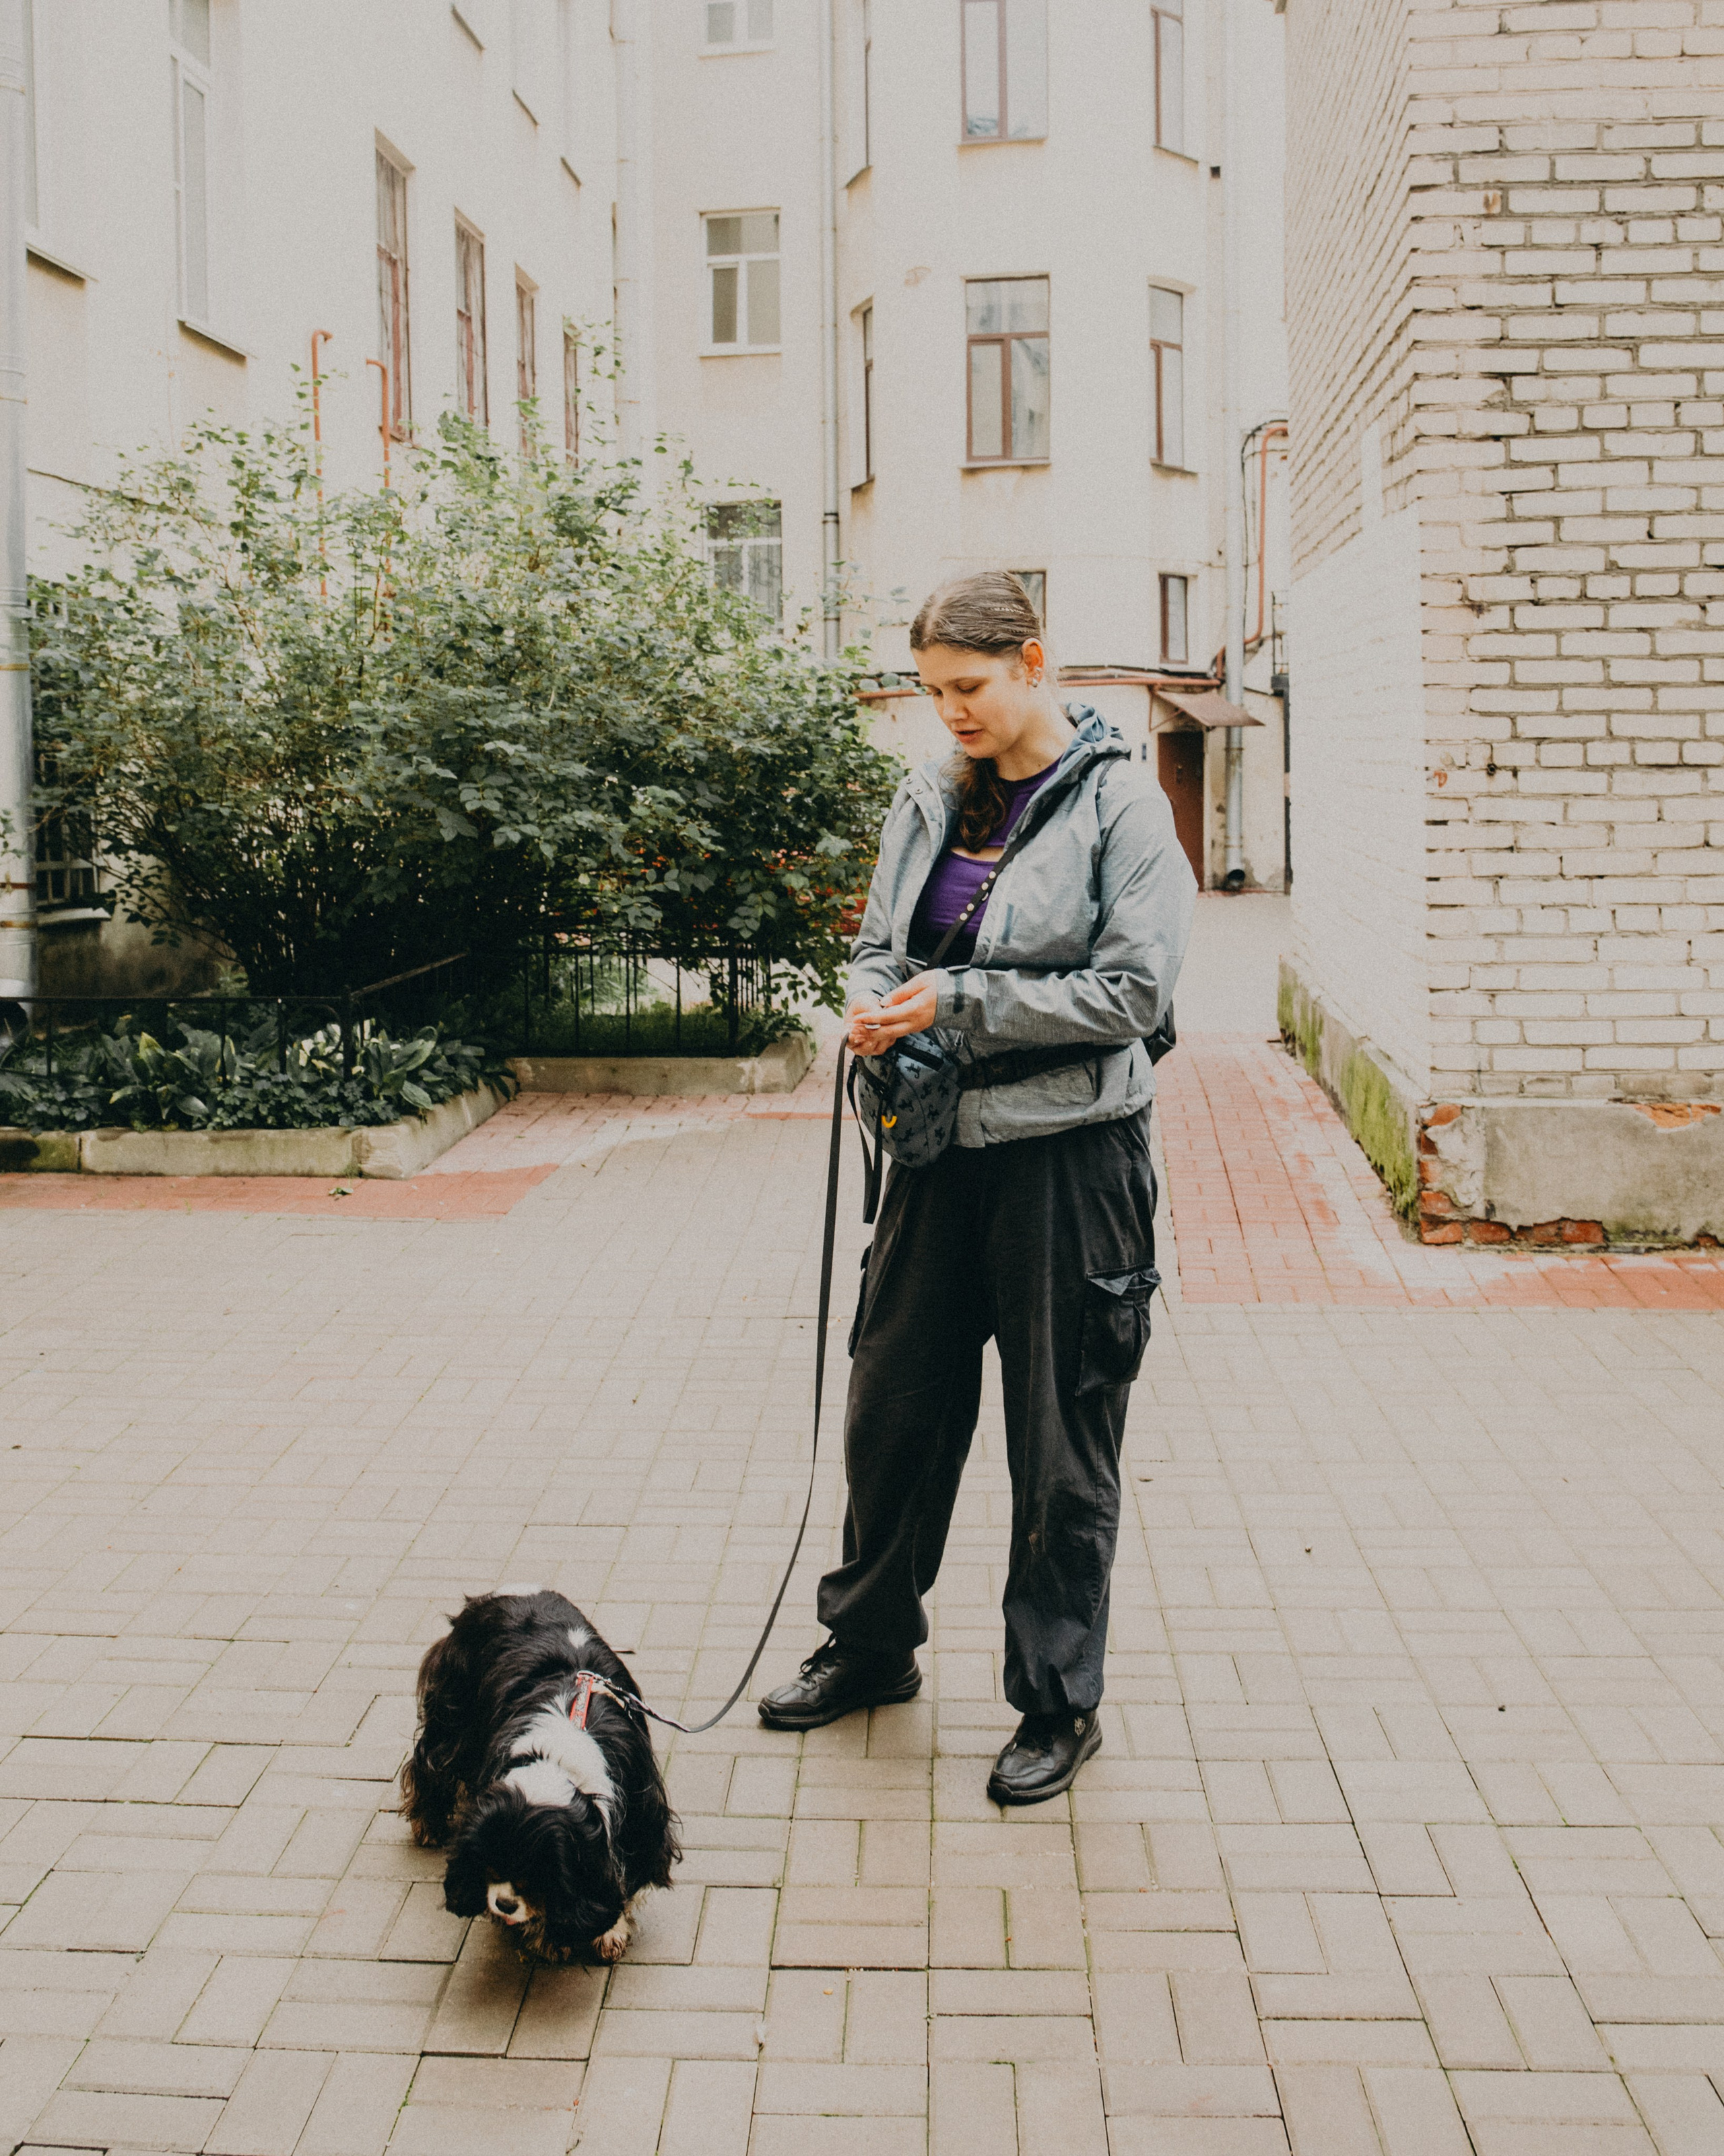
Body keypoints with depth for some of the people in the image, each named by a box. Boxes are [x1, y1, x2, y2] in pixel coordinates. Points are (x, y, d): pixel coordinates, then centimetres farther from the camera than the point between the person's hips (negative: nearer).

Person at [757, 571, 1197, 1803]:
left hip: (1070, 1158, -6)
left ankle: (1060, 1703, 21)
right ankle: (872, 1645, 36)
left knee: (1063, 1450, 5)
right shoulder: (927, 800, 8)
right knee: (892, 1409, 15)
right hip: (940, 1151, 6)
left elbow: (1134, 990, -15)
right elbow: (882, 945, 18)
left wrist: (960, 1003, -17)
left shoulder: (1119, 803, -9)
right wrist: (876, 1010, -6)